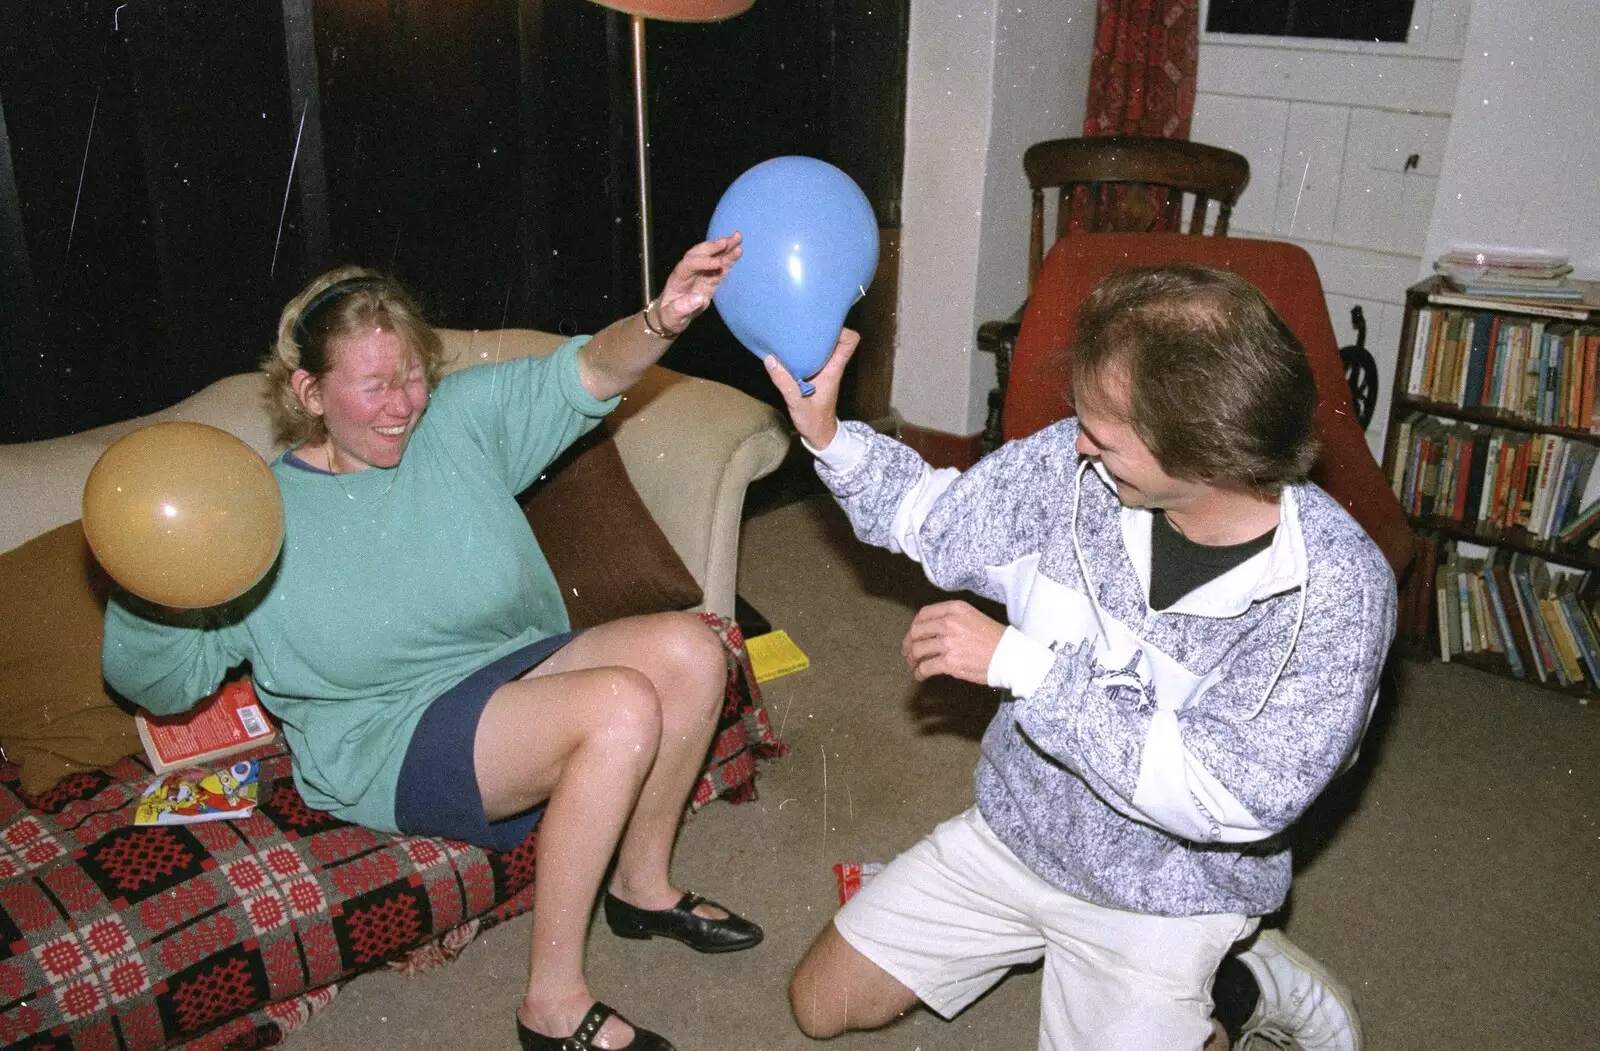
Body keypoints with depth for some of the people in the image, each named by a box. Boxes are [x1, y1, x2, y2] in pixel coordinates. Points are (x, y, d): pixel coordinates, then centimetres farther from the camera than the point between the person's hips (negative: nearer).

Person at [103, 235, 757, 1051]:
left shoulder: (462, 419, 0)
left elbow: (583, 376, -12)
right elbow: (160, 681, -6)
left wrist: (662, 319, -32)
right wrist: (146, 594, -28)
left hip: (523, 667, 6)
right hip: (395, 742, -5)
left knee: (689, 647, -18)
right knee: (622, 705, -30)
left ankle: (642, 884, 5)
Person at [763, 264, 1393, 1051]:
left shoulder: (1337, 591, -26)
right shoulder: (1074, 465, -15)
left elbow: (1223, 796, -29)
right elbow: (935, 516, 4)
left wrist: (1021, 665, -31)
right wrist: (827, 434, -12)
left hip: (1162, 896, -4)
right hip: (1011, 831, 4)